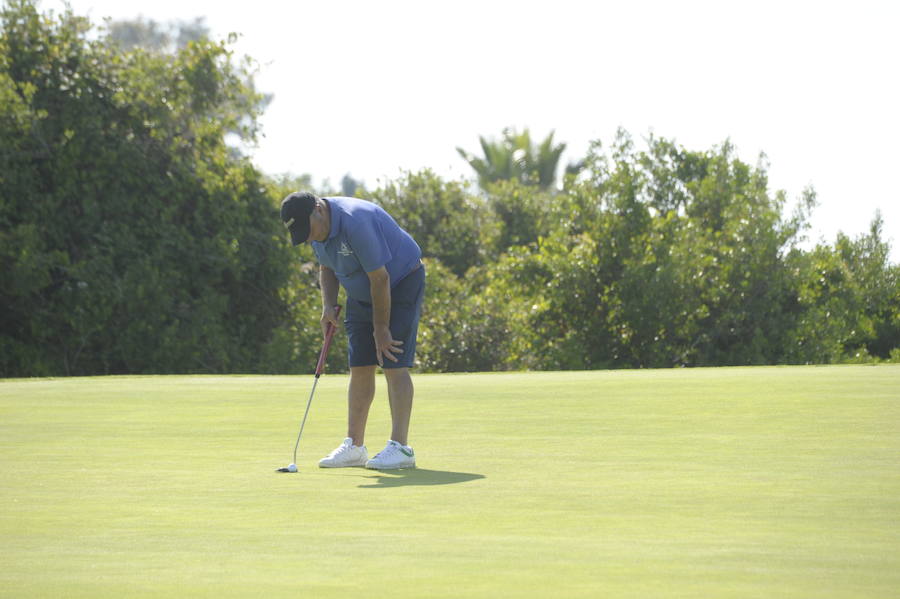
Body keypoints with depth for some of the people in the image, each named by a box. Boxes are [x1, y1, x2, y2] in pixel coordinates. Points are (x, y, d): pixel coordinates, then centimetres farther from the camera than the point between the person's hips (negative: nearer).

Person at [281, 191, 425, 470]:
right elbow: (327, 268, 11)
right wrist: (328, 306, -5)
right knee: (360, 368, 3)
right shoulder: (317, 227, -6)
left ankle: (400, 447, -15)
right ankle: (354, 446, 5)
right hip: (362, 294, 8)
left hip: (401, 284, -8)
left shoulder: (355, 223, -33)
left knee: (394, 365, -14)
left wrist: (381, 329, -20)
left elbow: (380, 279, -28)